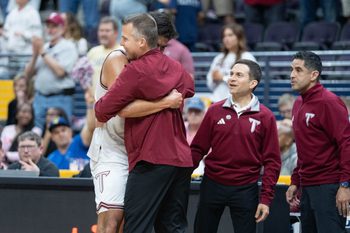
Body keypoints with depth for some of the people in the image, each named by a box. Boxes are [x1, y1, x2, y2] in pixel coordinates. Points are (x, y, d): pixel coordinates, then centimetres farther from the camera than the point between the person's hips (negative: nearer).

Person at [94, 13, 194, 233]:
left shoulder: (136, 70, -12)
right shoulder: (175, 67, 11)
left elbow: (103, 111, -10)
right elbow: (189, 87, 35)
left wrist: (98, 109, 10)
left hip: (151, 160, -8)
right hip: (181, 159, 8)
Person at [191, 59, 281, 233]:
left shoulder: (265, 117, -2)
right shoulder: (215, 111, 2)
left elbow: (272, 161, -2)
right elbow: (198, 148, 4)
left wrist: (266, 198, -7)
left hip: (245, 190, -2)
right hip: (212, 185, 2)